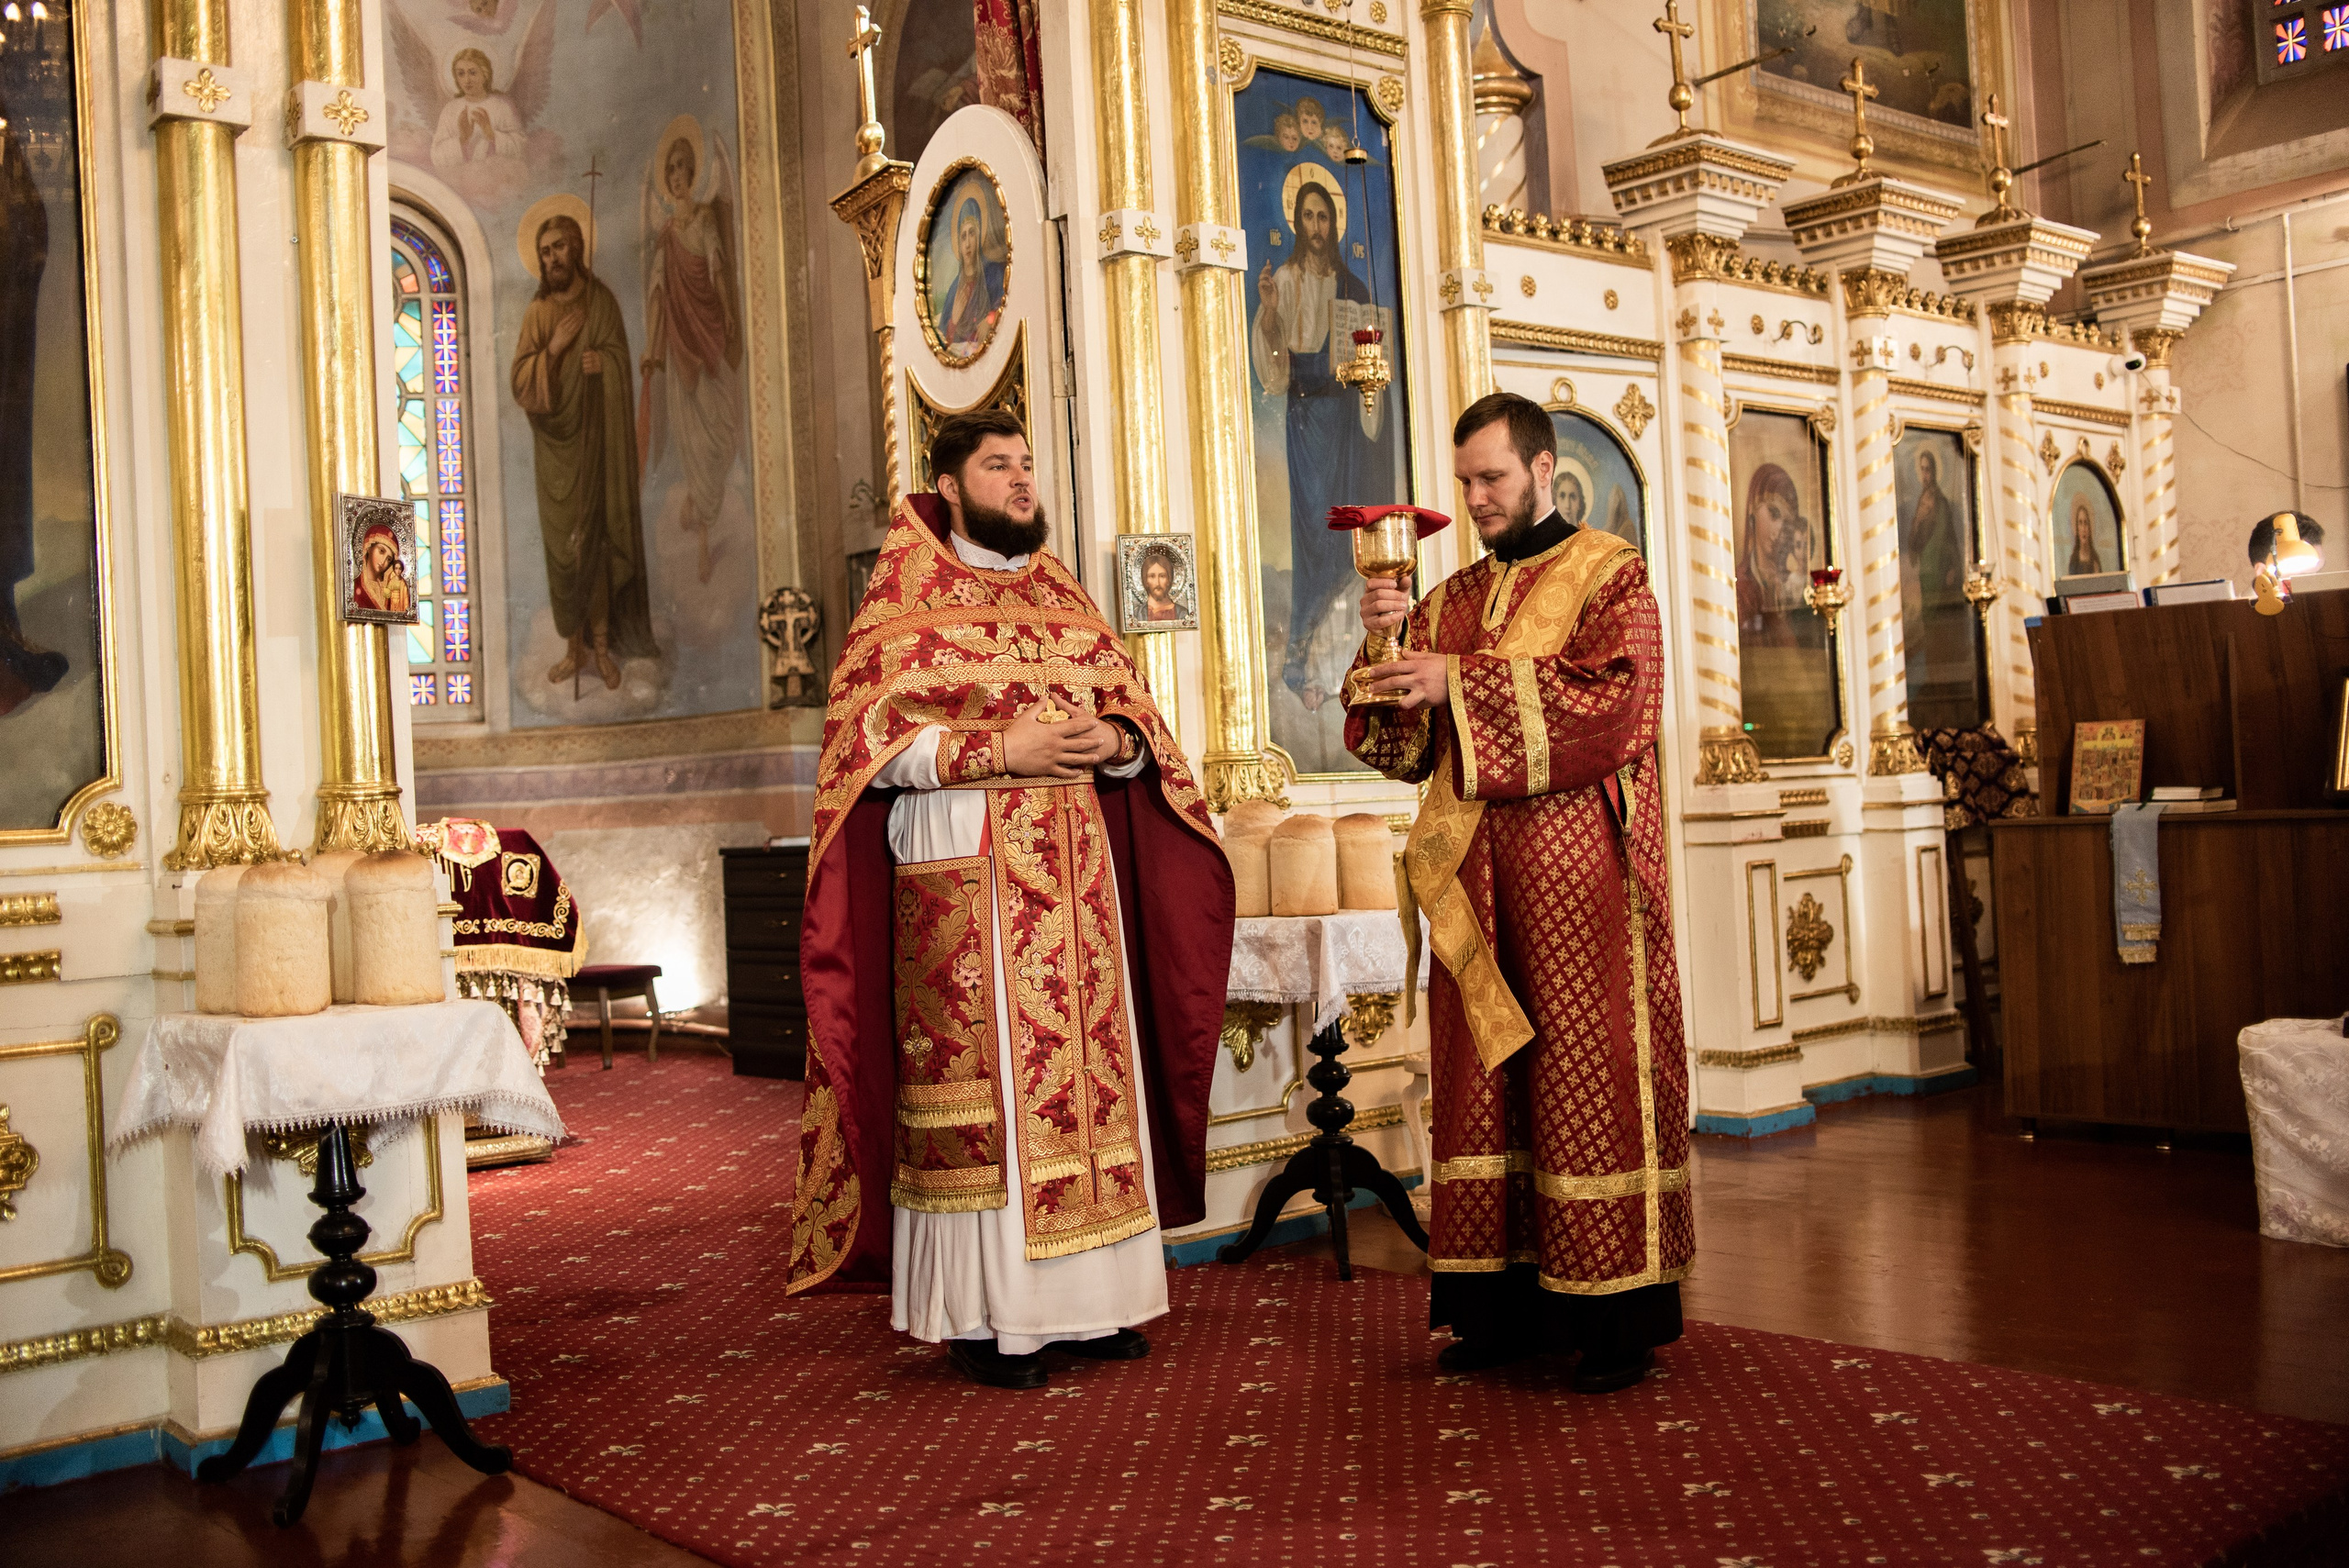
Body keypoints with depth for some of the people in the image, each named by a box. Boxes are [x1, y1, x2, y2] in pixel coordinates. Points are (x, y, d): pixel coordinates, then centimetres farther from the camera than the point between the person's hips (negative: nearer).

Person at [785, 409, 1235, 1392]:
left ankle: (1081, 1297, 14)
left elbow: (1132, 705, 15)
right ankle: (983, 1318, 2)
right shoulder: (904, 600, 2)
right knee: (979, 1083, -5)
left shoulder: (1063, 599, 18)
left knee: (1085, 1071, 5)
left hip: (1077, 877, 6)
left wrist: (1114, 741, -8)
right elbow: (870, 736, -9)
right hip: (964, 874, -5)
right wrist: (996, 751, -17)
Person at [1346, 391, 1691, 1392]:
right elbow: (1401, 742, 12)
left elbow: (1614, 692, -14)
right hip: (1476, 875, 5)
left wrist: (1460, 682, -17)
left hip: (1576, 869, -5)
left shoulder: (1607, 574, 3)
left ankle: (1617, 1312, 2)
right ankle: (1509, 1301, 11)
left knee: (1589, 1072, -5)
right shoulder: (1450, 602, 18)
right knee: (1485, 1074, 4)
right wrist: (1386, 647, -6)